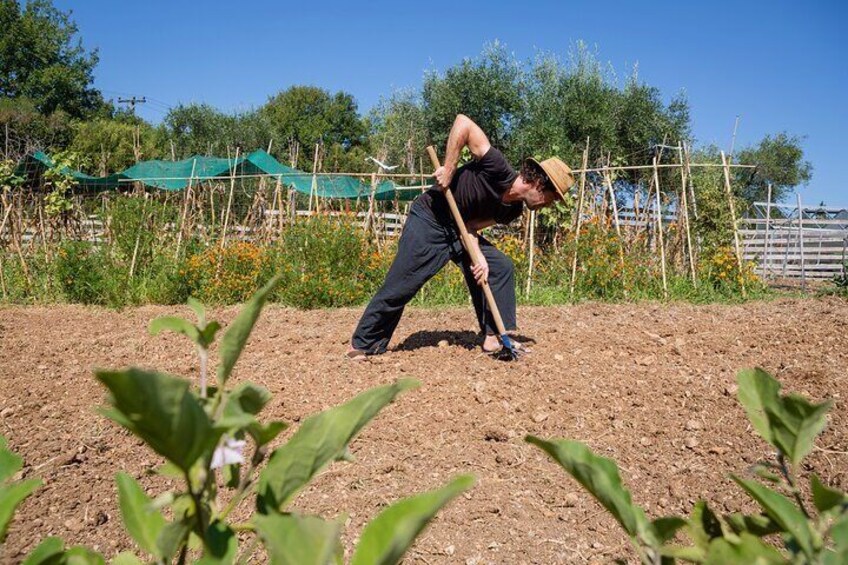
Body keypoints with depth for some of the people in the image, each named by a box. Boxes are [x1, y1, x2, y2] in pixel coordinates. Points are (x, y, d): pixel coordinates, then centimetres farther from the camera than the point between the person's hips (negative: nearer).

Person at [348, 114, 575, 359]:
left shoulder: (513, 210, -1)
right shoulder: (498, 170, -26)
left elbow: (471, 226, -6)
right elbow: (462, 122, -28)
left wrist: (478, 257, -23)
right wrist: (449, 169, -31)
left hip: (457, 230, 8)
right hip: (428, 222, -8)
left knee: (502, 267, -2)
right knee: (399, 288, -6)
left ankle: (495, 337, 2)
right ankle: (362, 345, 11)